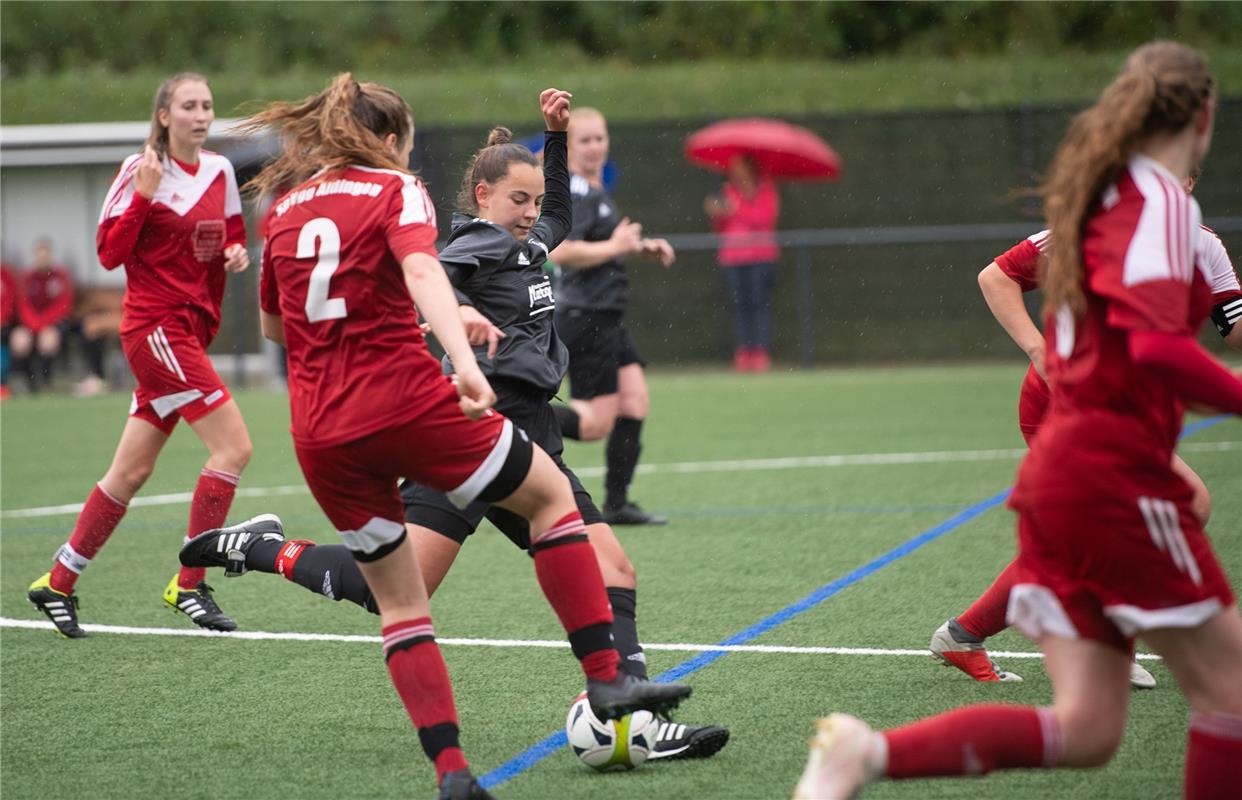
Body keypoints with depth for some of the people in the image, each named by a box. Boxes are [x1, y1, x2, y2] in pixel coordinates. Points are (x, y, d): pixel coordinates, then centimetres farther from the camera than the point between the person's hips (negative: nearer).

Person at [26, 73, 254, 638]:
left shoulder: (220, 171, 10)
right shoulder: (140, 171, -8)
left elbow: (232, 235, 23)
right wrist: (143, 196, -22)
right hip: (156, 324, -7)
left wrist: (236, 252, 1)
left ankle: (57, 583, 21)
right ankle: (188, 585, -10)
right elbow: (109, 253, -12)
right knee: (233, 445, -17)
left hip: (194, 327, 7)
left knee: (132, 471, 10)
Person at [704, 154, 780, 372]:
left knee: (760, 302, -10)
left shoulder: (766, 189, 5)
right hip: (732, 257, 3)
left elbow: (766, 216, -10)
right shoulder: (728, 191, 13)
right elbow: (720, 228, 13)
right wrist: (717, 215, -7)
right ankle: (742, 354, -3)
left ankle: (762, 354, -12)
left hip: (761, 256, -3)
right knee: (739, 304, -3)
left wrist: (737, 210, -16)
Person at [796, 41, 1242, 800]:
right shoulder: (1163, 202, -10)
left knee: (1084, 730, 5)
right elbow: (1158, 347, -25)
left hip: (1059, 475, 9)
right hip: (1116, 479, -9)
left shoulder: (1103, 199, 17)